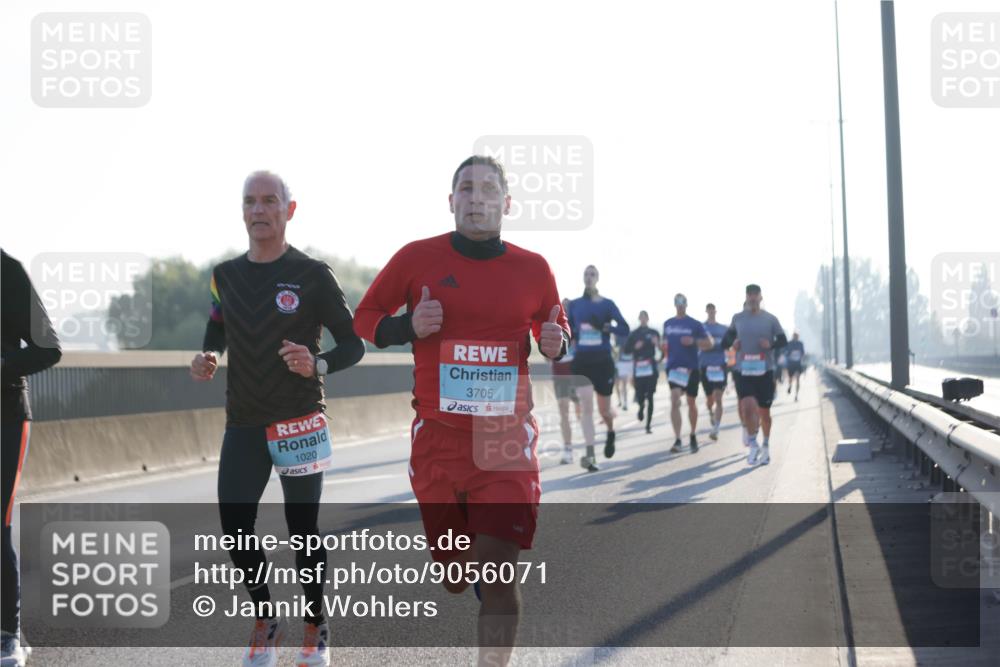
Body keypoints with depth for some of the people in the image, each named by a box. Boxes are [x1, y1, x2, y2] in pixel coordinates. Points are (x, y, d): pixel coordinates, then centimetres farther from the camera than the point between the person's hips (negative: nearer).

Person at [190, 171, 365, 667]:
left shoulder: (312, 275, -5)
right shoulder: (226, 275, 8)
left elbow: (353, 345, -4)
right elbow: (216, 333, 19)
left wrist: (318, 365, -24)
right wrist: (205, 360, -5)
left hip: (299, 422, -4)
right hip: (243, 424, 4)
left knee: (303, 528, 4)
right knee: (234, 529, -4)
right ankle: (266, 621, 18)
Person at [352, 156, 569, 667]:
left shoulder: (533, 269, 2)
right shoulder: (417, 258, -2)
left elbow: (555, 329, 17)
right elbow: (365, 319, 7)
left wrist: (556, 344, -7)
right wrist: (408, 327, -13)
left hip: (508, 437, -1)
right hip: (437, 437, 1)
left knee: (497, 574, -14)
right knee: (454, 578, 13)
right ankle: (468, 566, 51)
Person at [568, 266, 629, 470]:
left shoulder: (607, 304, -1)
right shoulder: (574, 305, 5)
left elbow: (625, 329, -7)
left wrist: (605, 326, -22)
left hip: (603, 361, -1)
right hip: (581, 361, 1)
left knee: (604, 410, 8)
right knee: (586, 407, -12)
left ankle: (610, 433, 45)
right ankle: (590, 456, -16)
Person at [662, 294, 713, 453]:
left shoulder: (695, 324, -2)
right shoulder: (668, 324, 9)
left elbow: (709, 343, -4)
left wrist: (694, 341, -18)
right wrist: (663, 347, 5)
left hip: (691, 368, -1)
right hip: (673, 367, 1)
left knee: (691, 403, 11)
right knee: (675, 401, -15)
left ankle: (693, 436, 30)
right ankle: (677, 440, -19)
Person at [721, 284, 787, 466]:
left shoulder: (770, 319, 2)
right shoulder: (737, 318, 7)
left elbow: (782, 340, 4)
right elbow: (726, 340, 20)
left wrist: (771, 344, -16)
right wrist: (732, 342, -3)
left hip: (765, 371, 0)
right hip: (743, 371, 0)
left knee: (764, 411, 7)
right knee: (747, 407, -18)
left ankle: (765, 446, 29)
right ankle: (753, 444, -1)